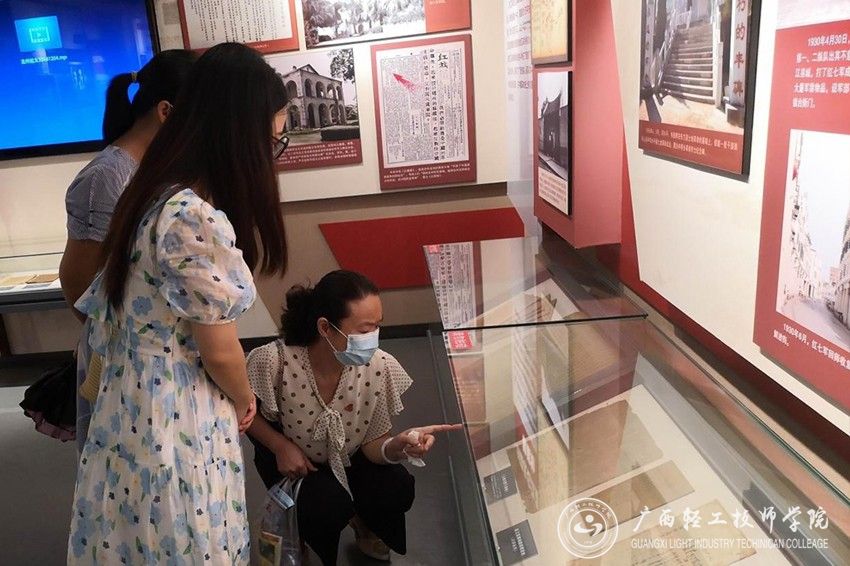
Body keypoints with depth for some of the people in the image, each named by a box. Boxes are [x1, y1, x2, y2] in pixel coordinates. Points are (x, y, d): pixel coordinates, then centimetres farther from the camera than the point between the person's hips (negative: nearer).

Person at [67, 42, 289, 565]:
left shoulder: (163, 192, 2)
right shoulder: (196, 217, -27)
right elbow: (221, 351, -19)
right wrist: (245, 400, 4)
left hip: (147, 403, 9)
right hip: (172, 417, -9)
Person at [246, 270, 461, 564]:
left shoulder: (379, 367, -27)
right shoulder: (274, 361, -33)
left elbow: (373, 444, -17)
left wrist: (398, 446, -38)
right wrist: (281, 446, -23)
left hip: (349, 456, 2)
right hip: (290, 457, -2)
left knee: (397, 491, -22)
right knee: (330, 506, -28)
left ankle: (362, 521, 16)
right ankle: (309, 539, 11)